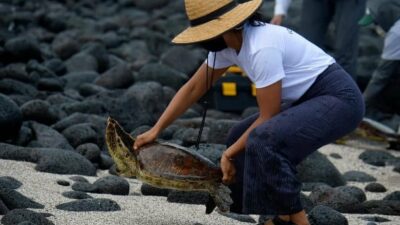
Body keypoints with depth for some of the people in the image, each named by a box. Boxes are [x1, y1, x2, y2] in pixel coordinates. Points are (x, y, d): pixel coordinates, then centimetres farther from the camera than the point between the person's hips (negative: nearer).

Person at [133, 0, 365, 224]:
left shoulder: (262, 48, -26)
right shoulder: (227, 44, 2)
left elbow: (268, 118, -19)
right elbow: (193, 89, 12)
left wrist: (229, 154, -8)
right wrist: (156, 130, 8)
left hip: (340, 99, -10)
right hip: (309, 99, 10)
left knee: (263, 140, -29)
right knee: (241, 139, 12)